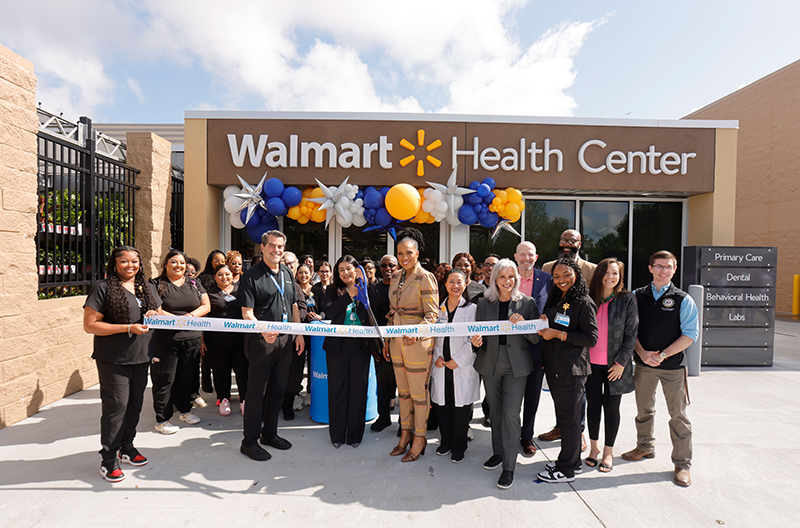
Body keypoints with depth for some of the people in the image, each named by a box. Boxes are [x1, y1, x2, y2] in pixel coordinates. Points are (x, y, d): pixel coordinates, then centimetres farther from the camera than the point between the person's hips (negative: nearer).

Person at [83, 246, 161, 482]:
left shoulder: (147, 288, 10)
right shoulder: (103, 288, -8)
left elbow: (158, 313, 21)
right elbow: (90, 325, -13)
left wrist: (155, 315, -4)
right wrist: (129, 328, -20)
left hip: (141, 356, 6)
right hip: (113, 359, -6)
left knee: (135, 404, 15)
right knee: (116, 406, -1)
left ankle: (126, 447, 33)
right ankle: (108, 459, 16)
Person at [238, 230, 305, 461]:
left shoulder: (287, 273, 11)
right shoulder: (251, 276, -9)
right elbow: (247, 314, -13)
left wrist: (299, 333, 12)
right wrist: (263, 331, -30)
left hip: (285, 339, 6)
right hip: (261, 340, -6)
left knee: (278, 389, 15)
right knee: (257, 390, 3)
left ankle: (269, 433, 31)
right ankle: (250, 441, 18)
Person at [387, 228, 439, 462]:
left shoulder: (425, 278, -13)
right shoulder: (396, 277, 9)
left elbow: (432, 314, -14)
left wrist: (416, 333, -30)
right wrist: (387, 341, 15)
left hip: (418, 343, -7)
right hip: (397, 342, 7)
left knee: (419, 392, 6)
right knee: (403, 390, 17)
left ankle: (419, 437, 23)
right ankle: (405, 433, 33)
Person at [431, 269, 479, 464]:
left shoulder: (472, 309, -3)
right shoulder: (439, 308, 8)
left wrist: (457, 360, -11)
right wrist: (437, 356, -3)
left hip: (463, 368, -3)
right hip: (441, 367, 3)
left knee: (461, 408, 4)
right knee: (441, 405, 9)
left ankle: (458, 448, 23)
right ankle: (446, 442, 31)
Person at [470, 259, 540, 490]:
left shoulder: (527, 303, -1)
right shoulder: (484, 303, 4)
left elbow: (536, 338, -1)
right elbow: (478, 332, 9)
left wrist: (523, 324, -20)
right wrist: (476, 341, -13)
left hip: (516, 366, -3)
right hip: (490, 364, 3)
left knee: (511, 413, -5)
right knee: (495, 411, 15)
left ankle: (509, 466, 8)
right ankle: (498, 453, 35)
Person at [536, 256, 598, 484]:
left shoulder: (584, 303, -11)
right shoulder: (554, 300, 12)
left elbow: (591, 338, -16)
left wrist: (558, 334, -20)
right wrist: (543, 322, 5)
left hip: (572, 369, -7)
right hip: (553, 366, 8)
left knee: (569, 417, 3)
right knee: (564, 415, 16)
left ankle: (566, 469, 17)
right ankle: (573, 461, 32)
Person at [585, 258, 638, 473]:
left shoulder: (627, 299, -4)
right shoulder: (588, 298, 1)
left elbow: (631, 334, -4)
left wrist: (621, 362, -9)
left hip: (614, 364, -2)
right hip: (591, 363, 2)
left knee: (611, 408, 8)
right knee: (593, 405, 11)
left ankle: (608, 451, 25)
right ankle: (594, 447, 28)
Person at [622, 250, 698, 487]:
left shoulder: (683, 300, -5)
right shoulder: (637, 296, 2)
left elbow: (690, 334, -8)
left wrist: (662, 355, -15)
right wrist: (643, 353, -10)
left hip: (673, 365, -3)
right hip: (643, 363, 3)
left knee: (678, 414, 3)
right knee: (644, 408, 17)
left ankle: (682, 464, 18)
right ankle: (645, 447, 38)